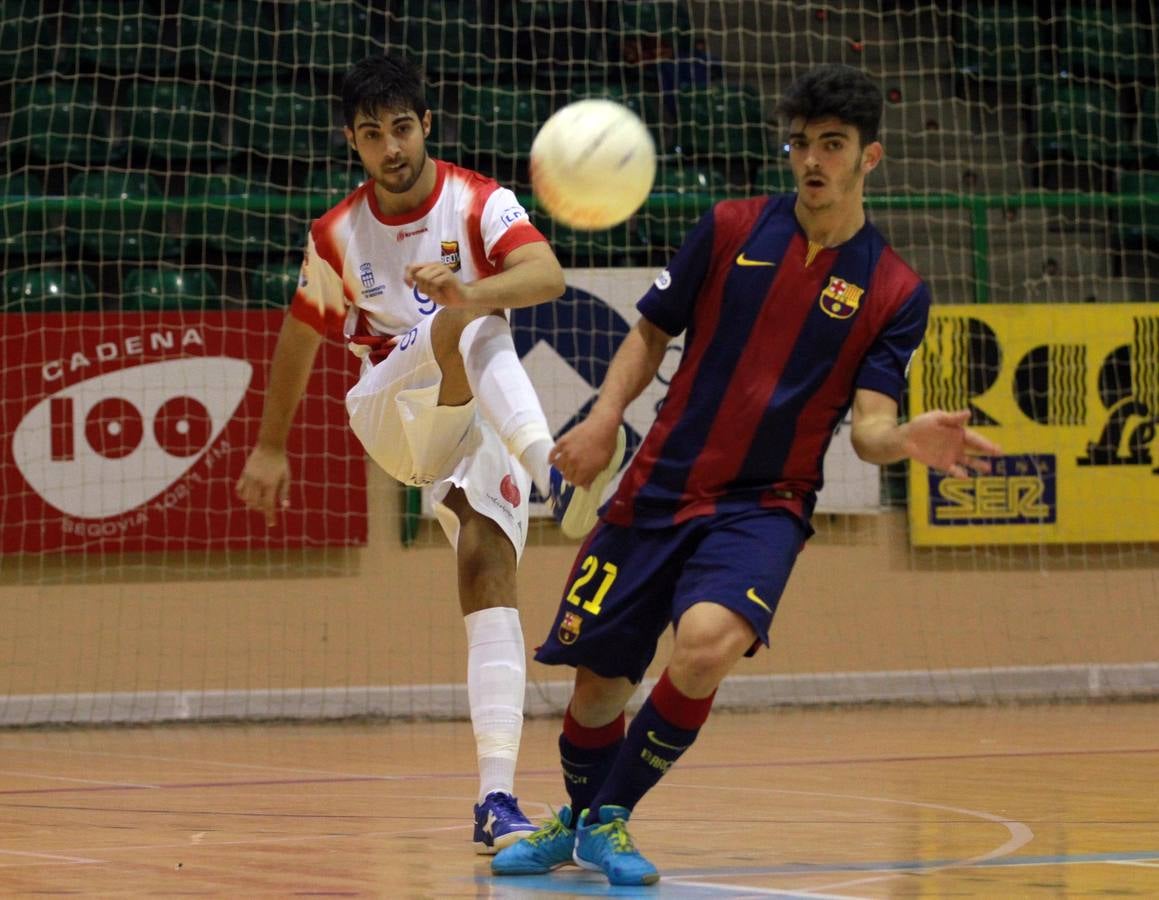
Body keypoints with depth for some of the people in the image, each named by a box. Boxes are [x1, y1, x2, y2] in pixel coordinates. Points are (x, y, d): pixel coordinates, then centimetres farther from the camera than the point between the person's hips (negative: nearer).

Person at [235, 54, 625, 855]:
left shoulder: (479, 204, -7)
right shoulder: (337, 237, 2)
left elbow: (549, 276, -26)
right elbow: (301, 337, 18)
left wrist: (471, 290, -46)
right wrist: (270, 447, 23)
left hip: (484, 422, 0)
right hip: (391, 417, 0)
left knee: (490, 572, -18)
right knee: (460, 325, -31)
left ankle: (497, 799, -23)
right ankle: (556, 476, -58)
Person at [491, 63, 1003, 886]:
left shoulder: (896, 292, 1)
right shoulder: (732, 229, 4)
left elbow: (868, 426, -5)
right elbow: (652, 334, 12)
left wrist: (908, 441, -28)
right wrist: (605, 415, -5)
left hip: (764, 507, -2)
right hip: (659, 488, 2)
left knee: (707, 641, -30)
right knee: (599, 679, 2)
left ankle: (610, 819, -8)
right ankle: (573, 820, 36)